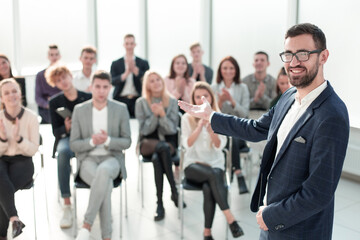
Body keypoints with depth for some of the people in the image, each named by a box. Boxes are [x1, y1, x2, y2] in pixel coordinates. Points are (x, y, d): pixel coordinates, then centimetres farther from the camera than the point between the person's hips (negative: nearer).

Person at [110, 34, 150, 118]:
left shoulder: (143, 63, 12)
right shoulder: (115, 64, 13)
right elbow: (112, 82, -1)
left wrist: (135, 69, -14)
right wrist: (126, 74, -18)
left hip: (137, 100, 0)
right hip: (121, 100, 0)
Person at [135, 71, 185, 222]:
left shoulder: (172, 102, 4)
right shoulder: (141, 103, 2)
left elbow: (172, 129, -2)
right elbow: (145, 130, -3)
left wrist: (162, 114, -19)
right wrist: (154, 115, -19)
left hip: (168, 141, 1)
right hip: (148, 143, -1)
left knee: (157, 158, -36)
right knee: (163, 147, -38)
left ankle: (160, 204, -28)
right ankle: (174, 191, -29)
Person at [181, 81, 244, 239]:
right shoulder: (187, 118, 4)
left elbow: (220, 145, -5)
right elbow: (187, 144, -8)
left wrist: (211, 130, -22)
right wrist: (199, 127, -20)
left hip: (215, 163, 1)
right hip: (193, 164, -1)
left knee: (208, 188, -31)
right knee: (212, 175, -35)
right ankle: (230, 219, -32)